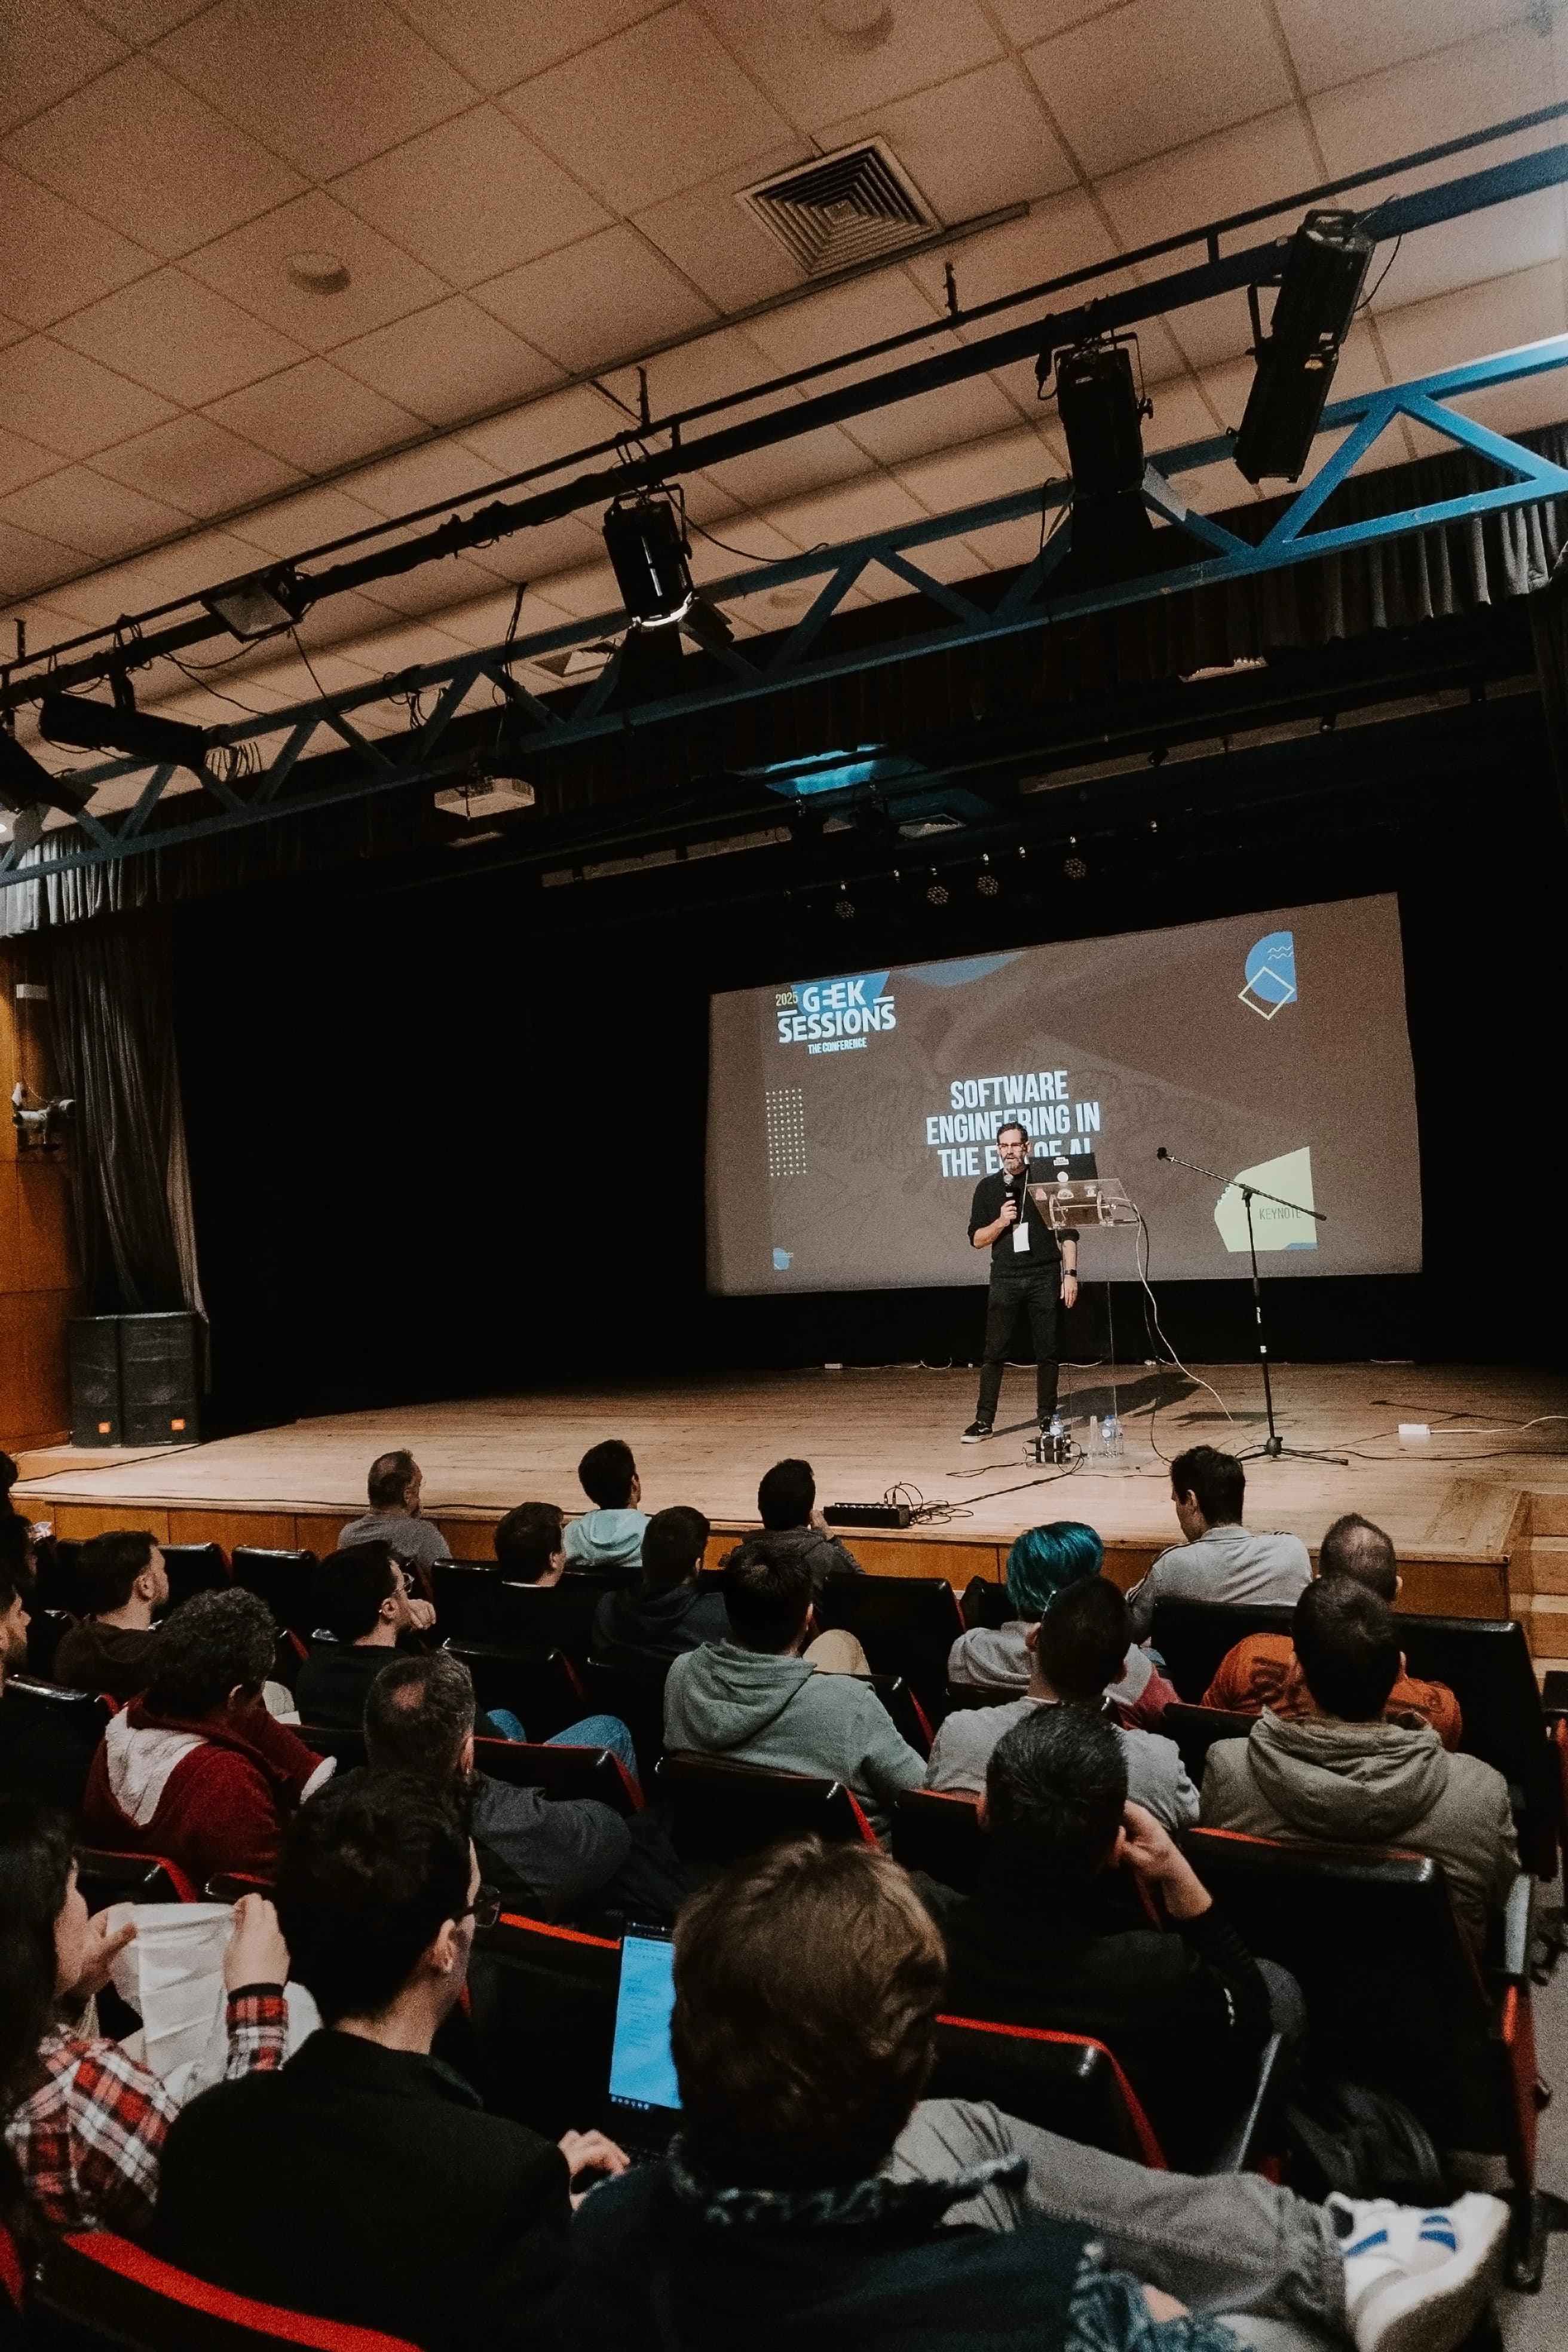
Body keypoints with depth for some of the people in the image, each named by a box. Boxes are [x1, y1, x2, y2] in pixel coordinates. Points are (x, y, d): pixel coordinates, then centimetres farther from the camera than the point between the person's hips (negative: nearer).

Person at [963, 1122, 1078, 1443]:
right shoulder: (987, 1187, 7)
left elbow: (1067, 1232, 2)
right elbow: (977, 1239, 6)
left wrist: (1070, 1273, -6)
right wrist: (1001, 1221, -11)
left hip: (1045, 1278, -1)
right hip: (1005, 1280, 1)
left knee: (1046, 1352, 4)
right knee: (995, 1353, 1)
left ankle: (1046, 1417, 15)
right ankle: (984, 1420, 6)